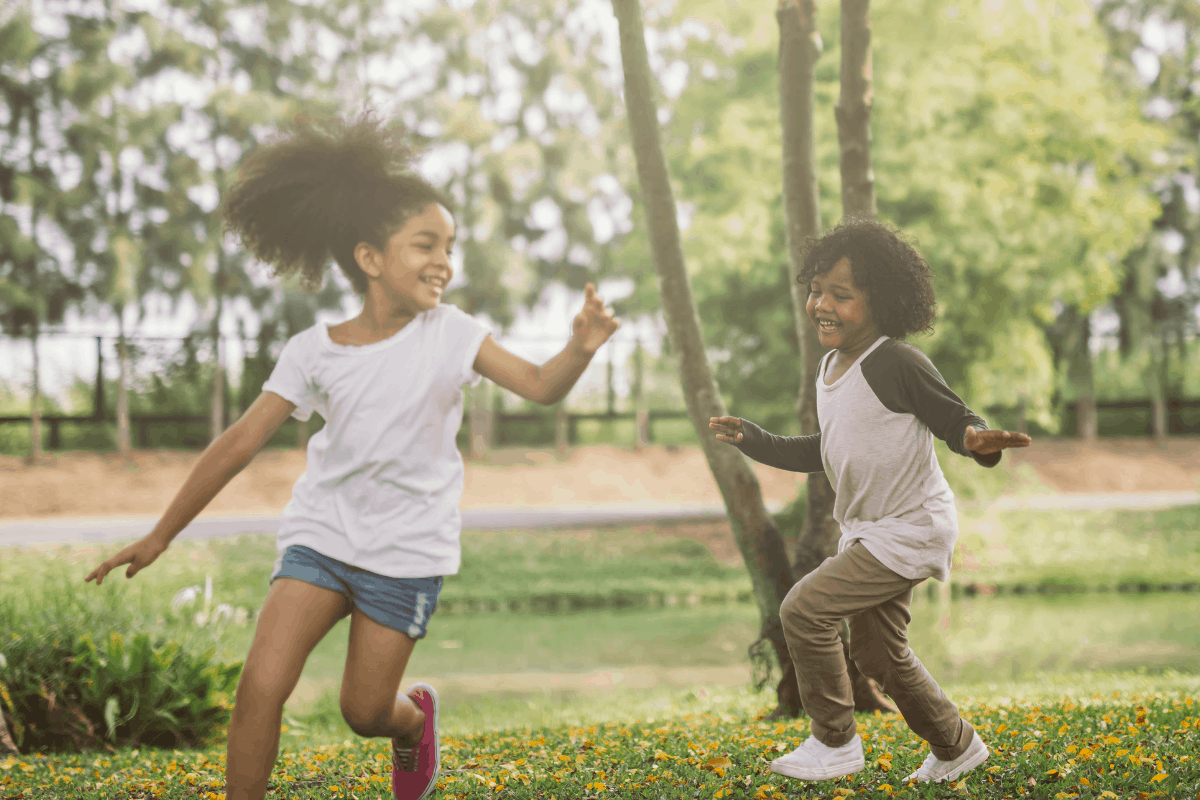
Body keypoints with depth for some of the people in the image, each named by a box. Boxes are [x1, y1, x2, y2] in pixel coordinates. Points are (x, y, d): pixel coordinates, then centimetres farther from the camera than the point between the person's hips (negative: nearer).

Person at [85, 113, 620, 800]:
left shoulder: (449, 334, -5)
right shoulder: (315, 352, -5)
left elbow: (541, 387, -9)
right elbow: (239, 445, -2)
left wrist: (582, 347, -32)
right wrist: (161, 536, 2)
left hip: (408, 554, -1)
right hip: (322, 536, 1)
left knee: (365, 711, 4)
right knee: (262, 685, -16)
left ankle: (415, 719, 40)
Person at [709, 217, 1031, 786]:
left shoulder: (896, 364, -20)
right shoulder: (830, 370, 6)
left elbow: (955, 420, -17)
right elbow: (826, 453, 19)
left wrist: (978, 441, -40)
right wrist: (753, 441, 14)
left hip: (910, 528, -9)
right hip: (869, 531, 9)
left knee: (804, 608, -16)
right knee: (876, 651, 18)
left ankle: (835, 743, -1)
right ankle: (956, 748, 36)